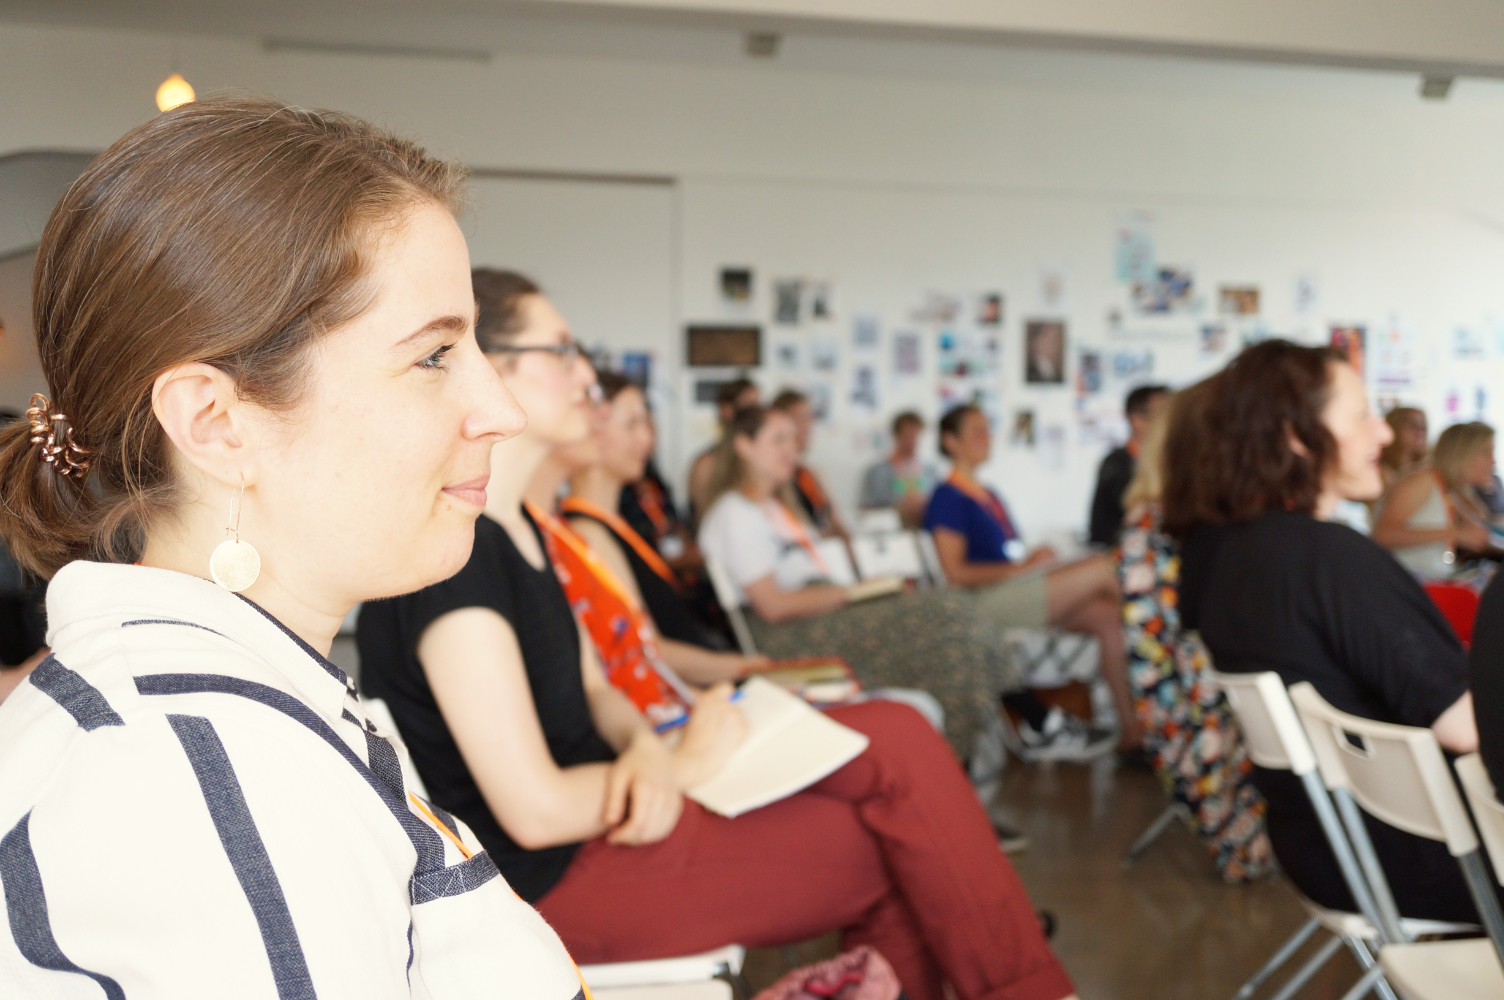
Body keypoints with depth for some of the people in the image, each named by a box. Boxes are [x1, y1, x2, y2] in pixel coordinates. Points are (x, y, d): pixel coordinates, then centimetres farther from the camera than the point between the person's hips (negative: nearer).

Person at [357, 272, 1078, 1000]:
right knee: (899, 844, -9)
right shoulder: (453, 550, -22)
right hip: (552, 878, -9)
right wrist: (684, 763, -9)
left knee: (897, 740, -2)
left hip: (602, 808, 9)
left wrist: (644, 751, -9)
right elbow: (534, 811, -24)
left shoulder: (515, 528, 10)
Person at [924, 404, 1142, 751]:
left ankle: (1129, 726, -12)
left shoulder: (989, 496, 23)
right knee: (1102, 569, -16)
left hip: (1023, 592, 9)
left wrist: (1034, 558, 0)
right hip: (989, 603, -9)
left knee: (1107, 617, -12)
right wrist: (1022, 566, -15)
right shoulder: (947, 499, -5)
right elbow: (956, 574, -14)